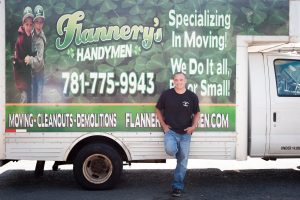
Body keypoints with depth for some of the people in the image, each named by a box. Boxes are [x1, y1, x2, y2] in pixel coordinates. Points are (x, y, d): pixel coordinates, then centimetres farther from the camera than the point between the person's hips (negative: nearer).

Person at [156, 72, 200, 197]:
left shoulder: (192, 96, -2)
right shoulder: (166, 94, -4)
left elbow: (197, 113, 9)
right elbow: (158, 110, 7)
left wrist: (193, 126, -7)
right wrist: (163, 125, -3)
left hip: (185, 133, 1)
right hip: (170, 131, -1)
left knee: (182, 161, 5)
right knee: (170, 150, -31)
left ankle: (177, 186, 18)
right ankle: (175, 149, 6)